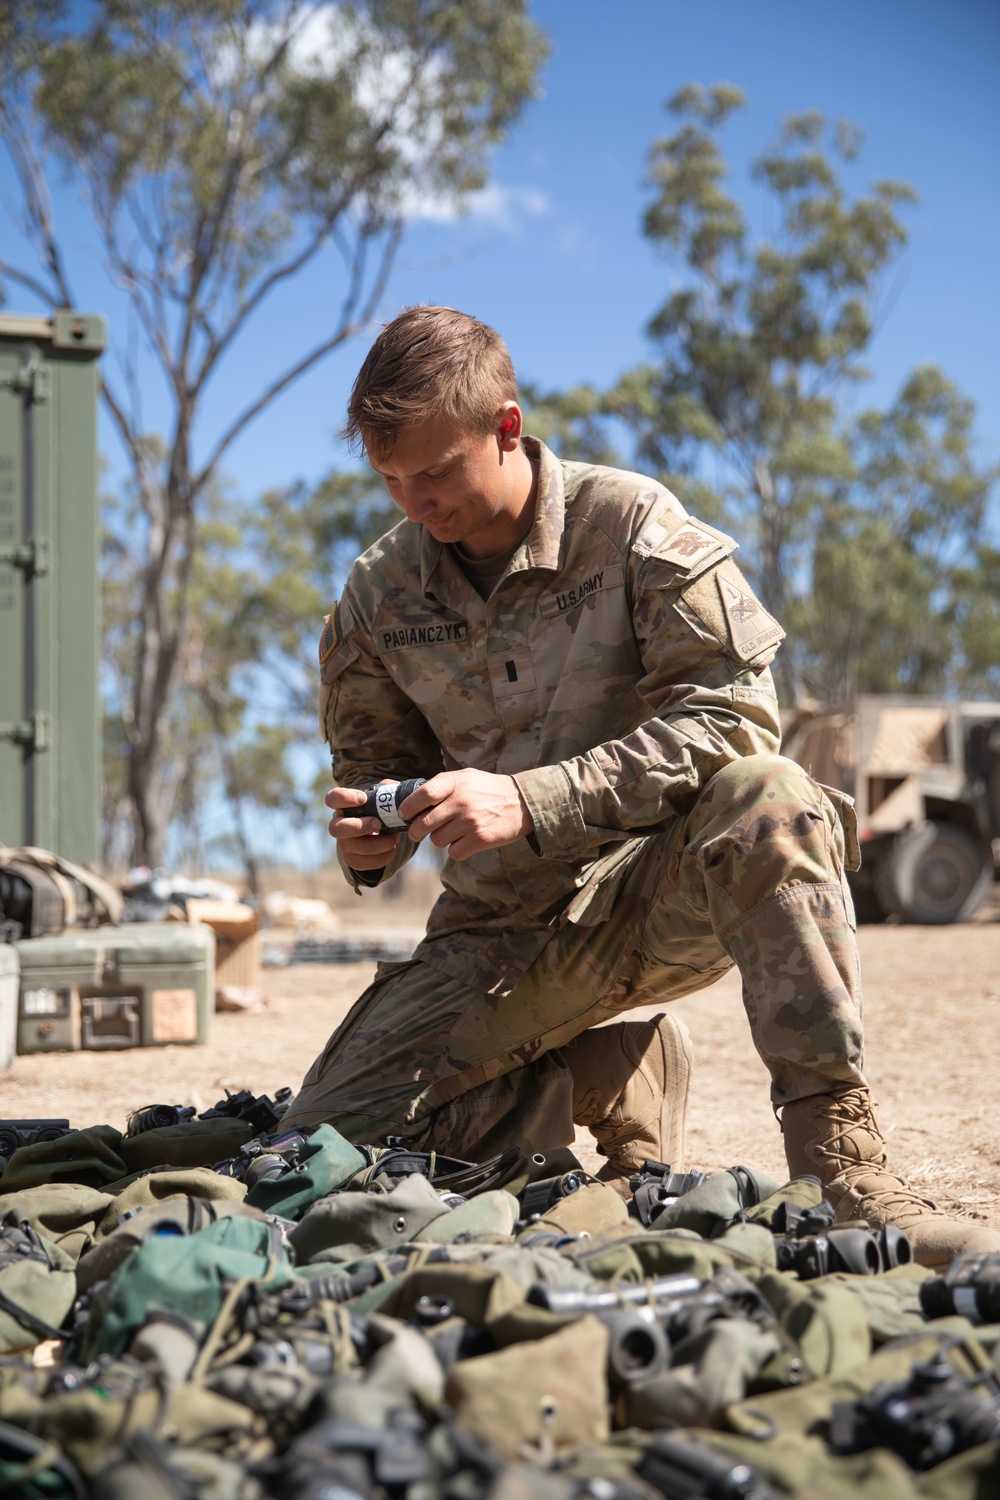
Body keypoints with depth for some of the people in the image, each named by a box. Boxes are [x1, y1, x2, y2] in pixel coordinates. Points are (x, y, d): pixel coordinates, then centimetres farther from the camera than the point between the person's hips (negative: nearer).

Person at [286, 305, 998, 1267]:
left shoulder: (630, 526, -10)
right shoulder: (380, 594, 3)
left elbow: (733, 714, -18)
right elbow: (369, 767, 16)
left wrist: (530, 801, -27)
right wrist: (365, 837, -11)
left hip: (655, 893, -4)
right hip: (505, 926, 4)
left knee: (765, 798, -38)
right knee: (330, 1135, -13)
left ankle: (838, 1159, -34)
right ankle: (615, 1080, 6)